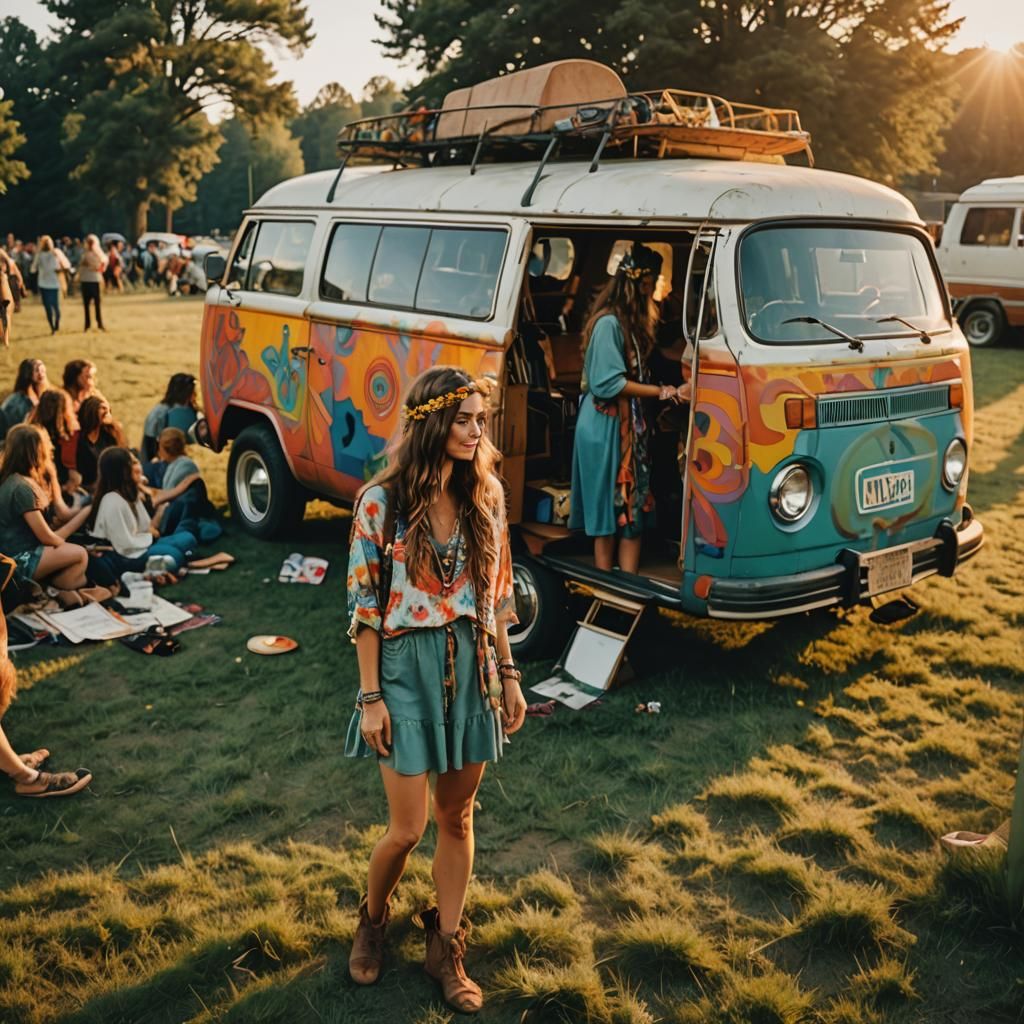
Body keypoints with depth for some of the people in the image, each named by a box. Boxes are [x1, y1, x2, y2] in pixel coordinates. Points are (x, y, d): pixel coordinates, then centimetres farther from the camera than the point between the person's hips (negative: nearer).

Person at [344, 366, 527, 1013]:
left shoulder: (487, 496, 1)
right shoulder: (383, 500, -11)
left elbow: (496, 594, 8)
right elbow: (366, 603, -8)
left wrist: (508, 674, 8)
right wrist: (371, 697, -9)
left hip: (471, 666, 4)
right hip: (408, 666, -4)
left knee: (457, 817, 13)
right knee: (408, 828, 0)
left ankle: (446, 948, 30)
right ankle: (373, 919, 32)